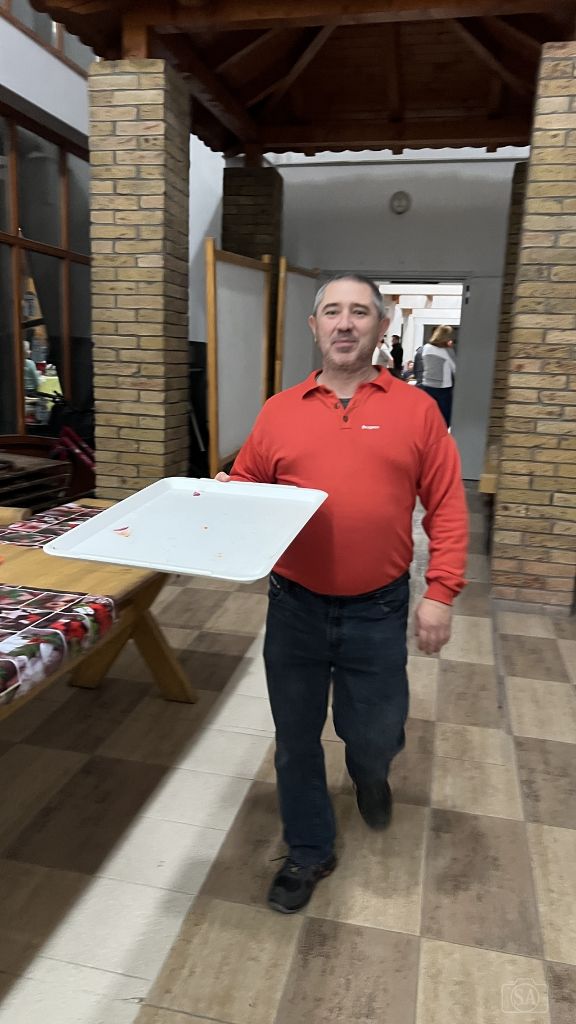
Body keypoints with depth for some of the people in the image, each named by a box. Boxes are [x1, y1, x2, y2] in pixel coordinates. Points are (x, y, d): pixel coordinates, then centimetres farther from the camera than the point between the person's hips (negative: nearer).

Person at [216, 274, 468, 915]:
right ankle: (309, 851, 38)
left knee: (375, 736, 14)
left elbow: (446, 507, -3)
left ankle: (369, 774, 53)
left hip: (377, 610, -1)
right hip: (294, 606, 2)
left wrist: (441, 593, -9)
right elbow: (246, 484, 10)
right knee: (295, 739, 13)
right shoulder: (279, 411, 2)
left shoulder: (416, 410, -2)